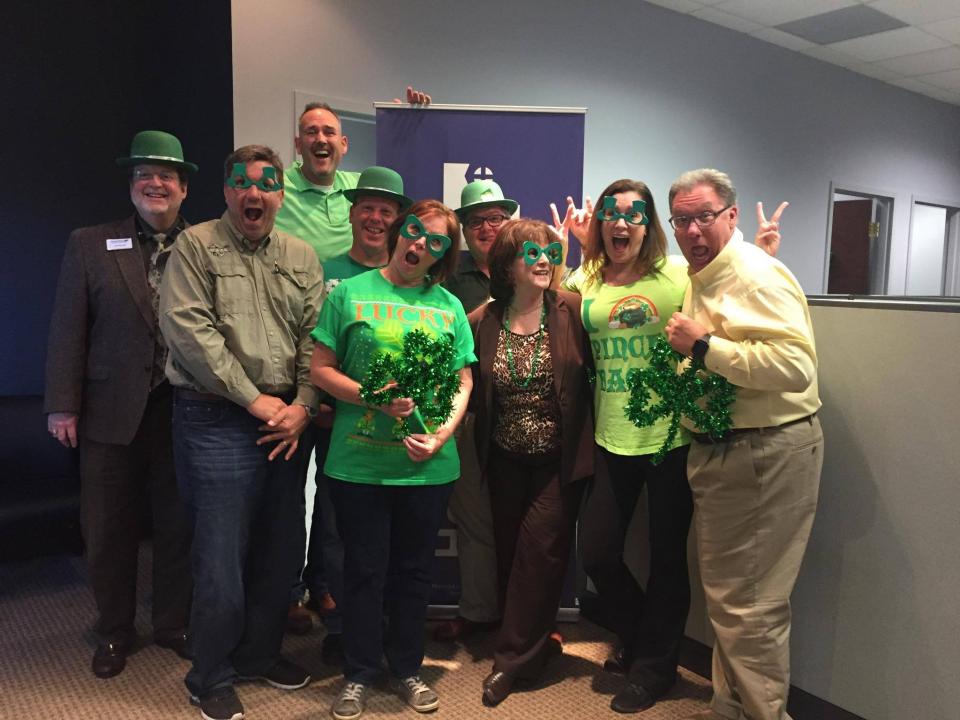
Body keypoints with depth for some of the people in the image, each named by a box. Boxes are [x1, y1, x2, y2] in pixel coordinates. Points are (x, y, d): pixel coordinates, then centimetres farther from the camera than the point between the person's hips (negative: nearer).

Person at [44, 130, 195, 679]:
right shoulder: (90, 245, 3)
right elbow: (68, 331, 0)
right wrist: (63, 405, -5)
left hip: (183, 411, 0)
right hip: (110, 412, 1)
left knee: (179, 526, 11)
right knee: (109, 530, 12)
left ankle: (174, 624, 31)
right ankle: (115, 632, 32)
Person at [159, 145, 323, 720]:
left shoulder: (302, 257, 11)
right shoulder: (196, 246, -1)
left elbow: (315, 337, 6)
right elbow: (189, 330, -11)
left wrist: (302, 405, -6)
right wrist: (253, 399, -13)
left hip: (287, 422, 5)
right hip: (217, 420, -4)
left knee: (283, 549, 13)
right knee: (222, 556, 0)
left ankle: (260, 652, 35)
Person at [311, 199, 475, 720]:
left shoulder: (448, 306, 5)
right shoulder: (350, 293, 0)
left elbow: (463, 382, 6)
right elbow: (321, 369, -2)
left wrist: (442, 434, -10)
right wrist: (375, 399, -16)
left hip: (428, 465, 2)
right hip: (358, 462, -2)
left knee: (414, 570, 15)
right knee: (365, 570, 10)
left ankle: (407, 669, 34)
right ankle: (359, 674, 29)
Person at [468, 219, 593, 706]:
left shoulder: (572, 310, -9)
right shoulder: (481, 321, -3)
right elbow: (471, 390, 4)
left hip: (560, 459, -3)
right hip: (505, 460, 3)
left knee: (539, 547, -5)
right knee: (510, 551, 12)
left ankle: (515, 657, 12)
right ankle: (533, 642, 35)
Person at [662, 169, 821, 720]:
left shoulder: (757, 275, -16)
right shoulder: (698, 277, 13)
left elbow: (797, 365, -30)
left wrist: (704, 346, -23)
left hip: (768, 455, -10)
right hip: (718, 452, 10)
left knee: (753, 605, -1)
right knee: (724, 592, 20)